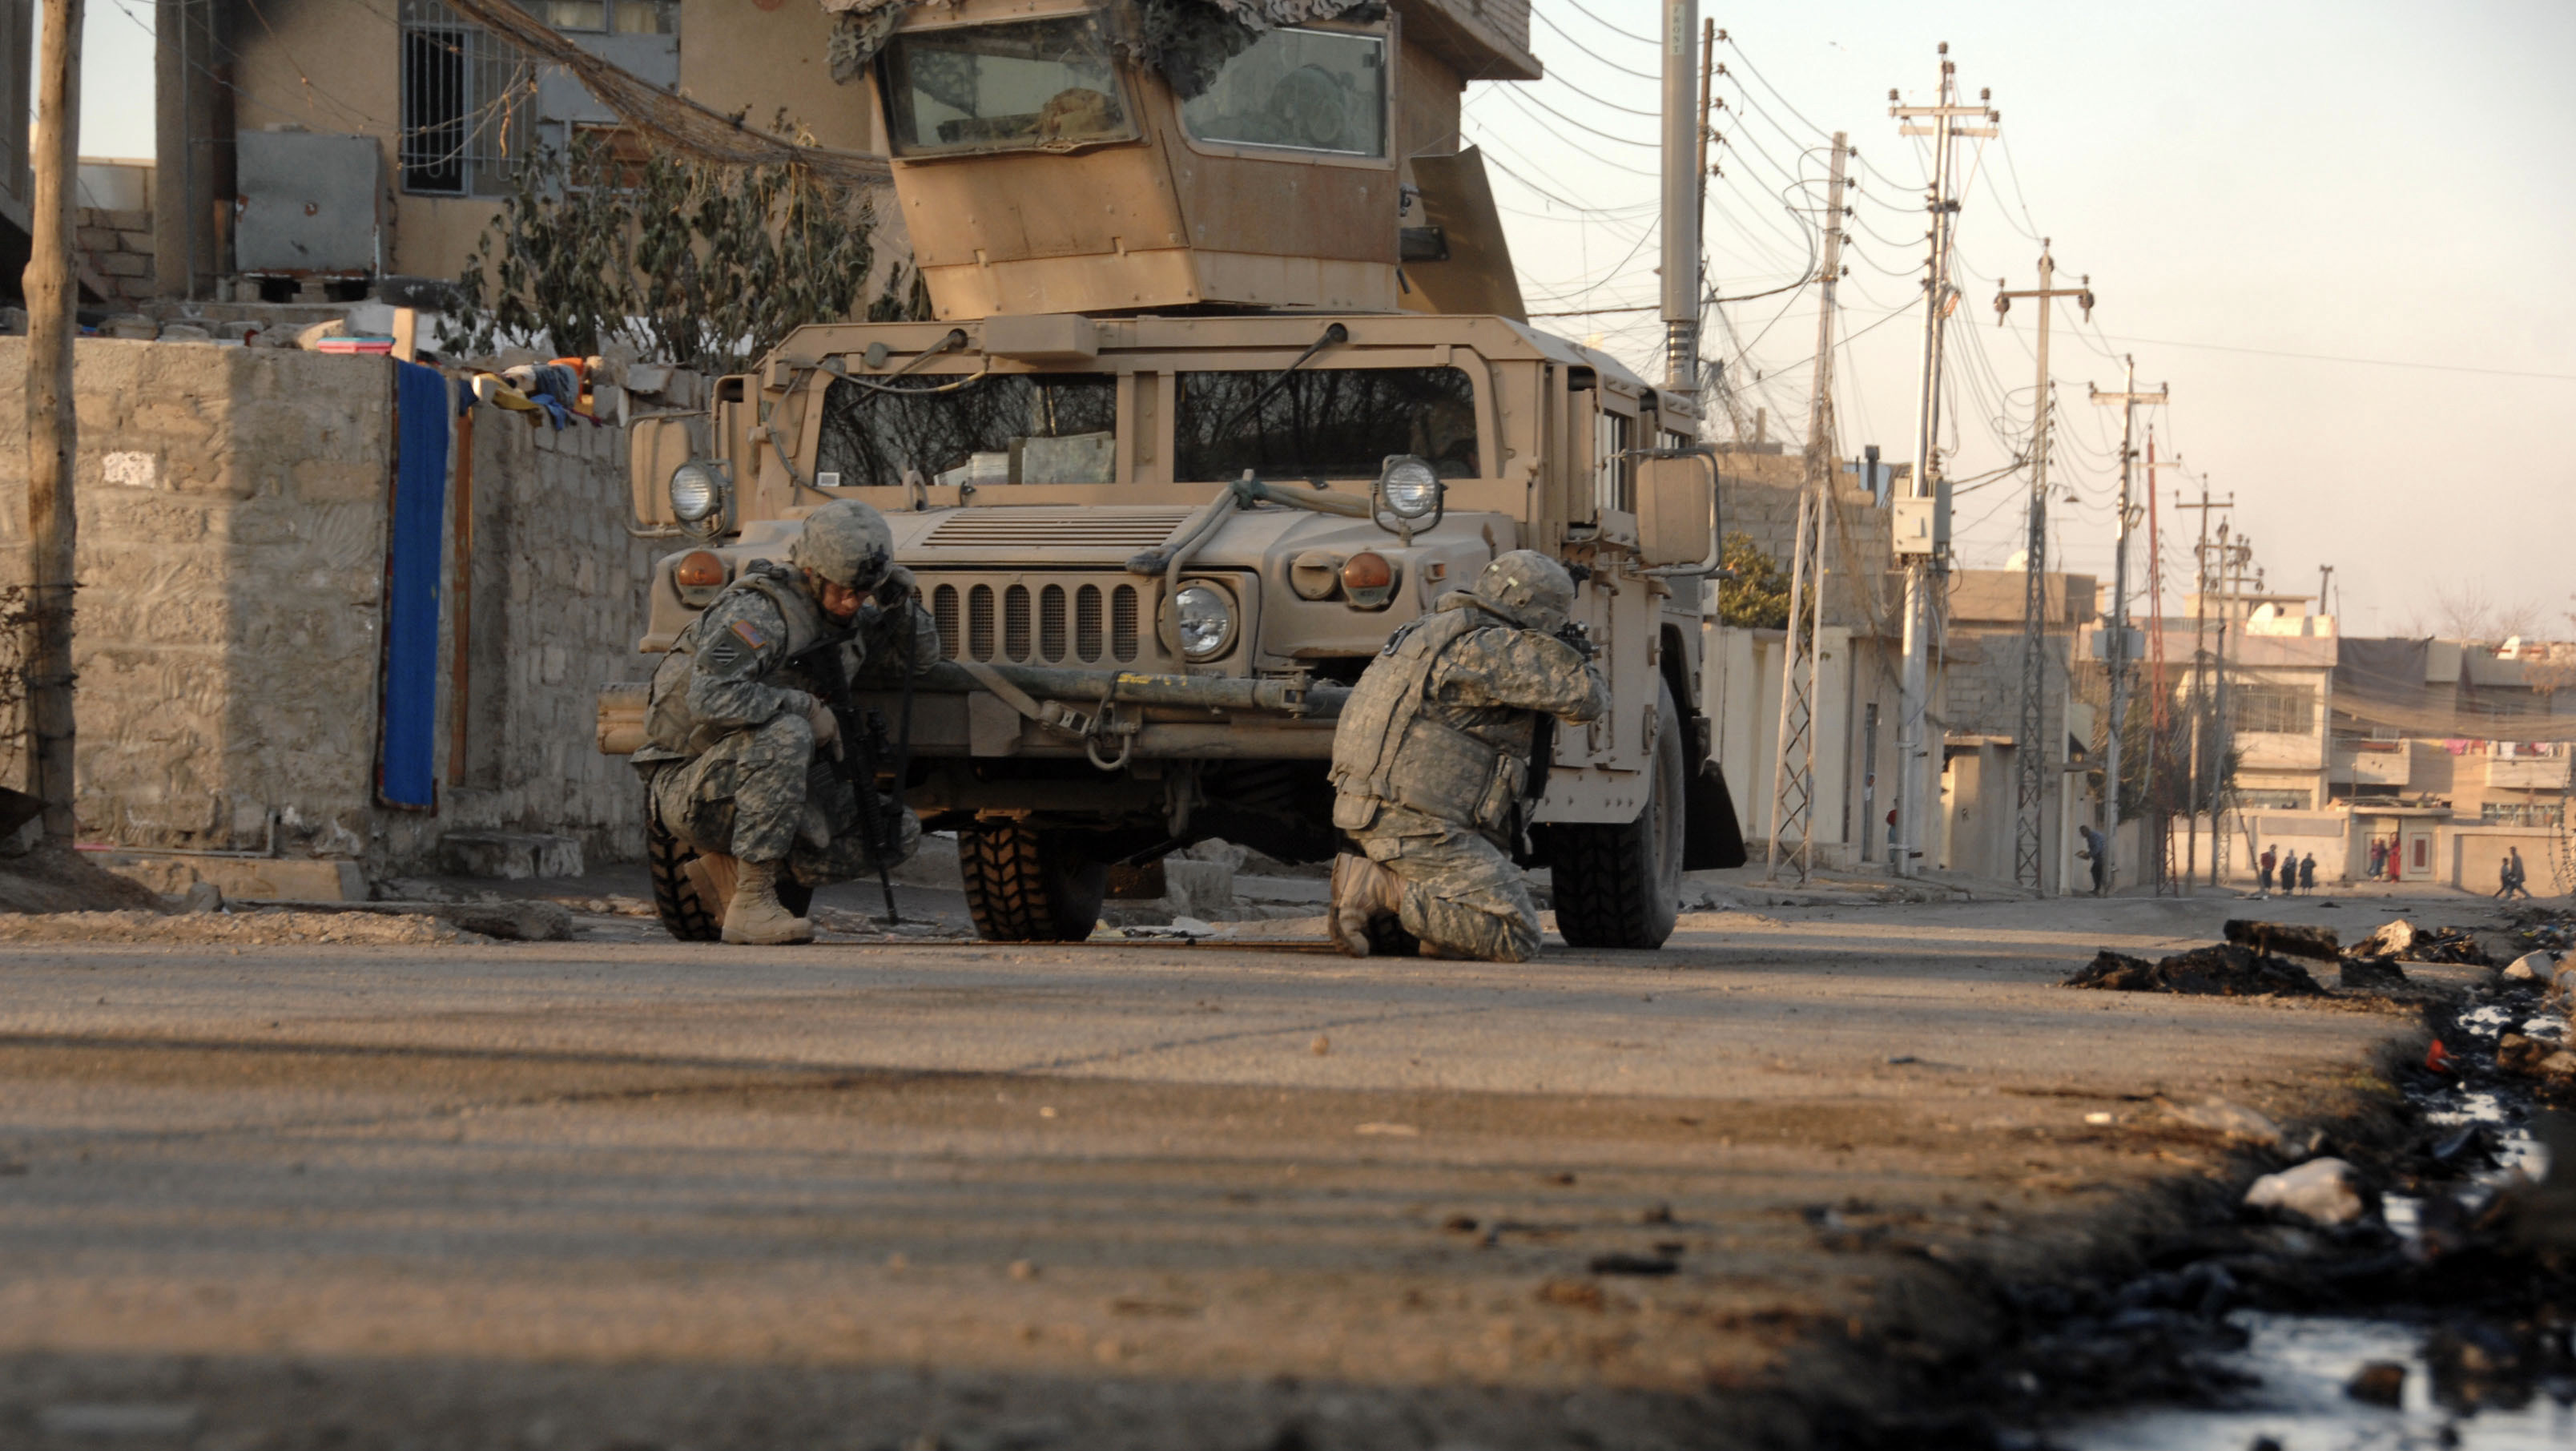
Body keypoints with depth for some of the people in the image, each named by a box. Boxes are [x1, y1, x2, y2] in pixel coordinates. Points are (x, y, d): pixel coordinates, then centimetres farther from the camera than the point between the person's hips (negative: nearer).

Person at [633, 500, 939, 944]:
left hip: (760, 789, 8)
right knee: (785, 733, -37)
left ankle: (730, 871, 5)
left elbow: (922, 657, 18)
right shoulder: (758, 611, -20)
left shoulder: (846, 614, 5)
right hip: (692, 797, -8)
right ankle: (750, 903, -31)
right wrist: (808, 707, -27)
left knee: (899, 833, 0)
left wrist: (901, 603, -3)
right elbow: (710, 698, -35)